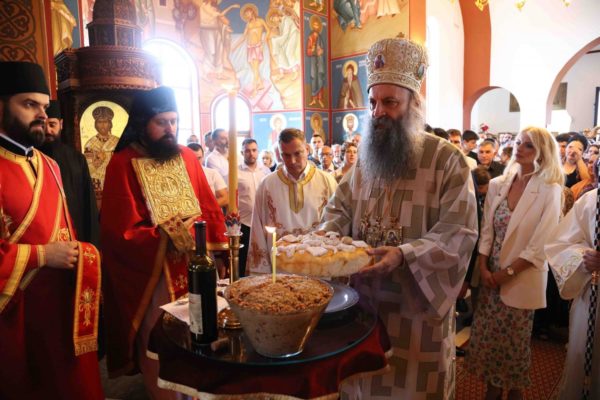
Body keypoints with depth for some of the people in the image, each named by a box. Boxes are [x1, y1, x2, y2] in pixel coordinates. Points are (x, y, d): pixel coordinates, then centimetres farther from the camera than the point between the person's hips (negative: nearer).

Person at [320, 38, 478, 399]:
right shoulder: (364, 160, 8)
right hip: (363, 302, 5)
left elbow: (458, 233, -18)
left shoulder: (448, 160, -11)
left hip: (417, 308, -4)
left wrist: (404, 255, -33)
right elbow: (340, 211, 10)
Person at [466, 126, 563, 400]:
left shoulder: (549, 190, -11)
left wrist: (508, 272, -14)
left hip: (522, 279, -4)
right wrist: (483, 267, -6)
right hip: (492, 274, 4)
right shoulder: (497, 184, 2)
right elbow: (486, 231, 2)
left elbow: (541, 245, -14)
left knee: (514, 339, 11)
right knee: (488, 335, 12)